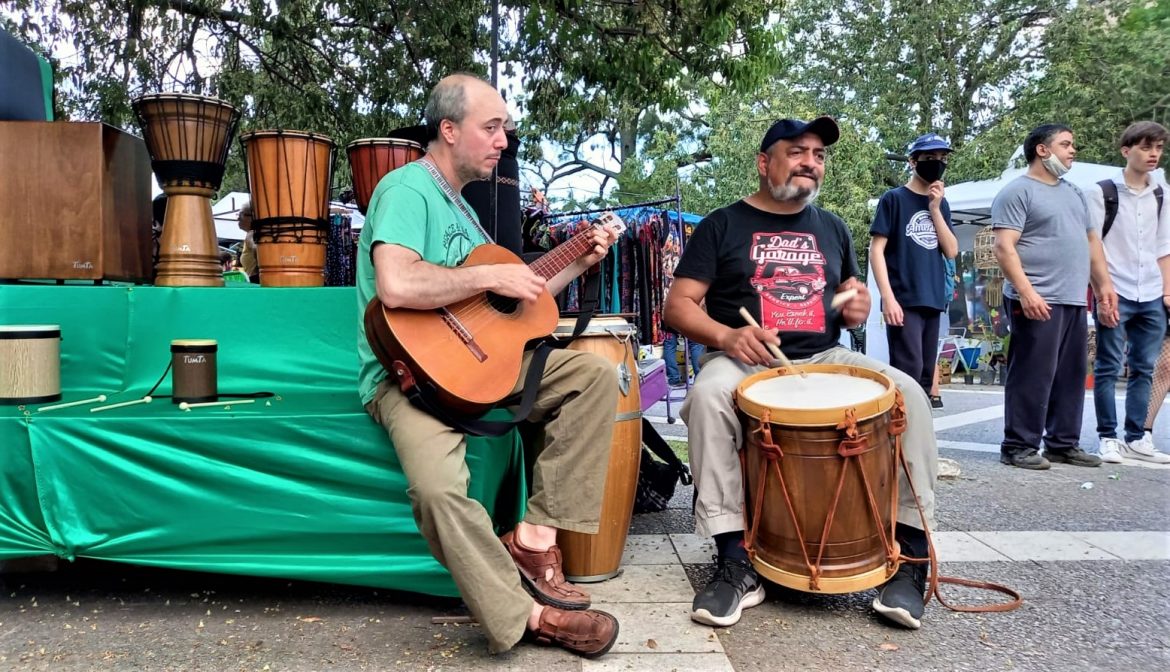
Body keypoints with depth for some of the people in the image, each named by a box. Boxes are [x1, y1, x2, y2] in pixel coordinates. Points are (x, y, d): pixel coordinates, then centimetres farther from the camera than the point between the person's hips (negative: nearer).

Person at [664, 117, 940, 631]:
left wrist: (857, 307, 2)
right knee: (708, 395, -37)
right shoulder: (723, 225, 3)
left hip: (823, 358, 4)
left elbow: (850, 296, 28)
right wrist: (725, 336, -22)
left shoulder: (831, 228, 17)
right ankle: (737, 564, -29)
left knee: (908, 393, -22)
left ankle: (910, 550, -11)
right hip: (744, 360, -3)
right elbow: (678, 305, -3)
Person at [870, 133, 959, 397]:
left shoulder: (941, 204, 15)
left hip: (933, 300, 6)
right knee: (909, 371, -13)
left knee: (925, 374, 9)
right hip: (904, 301, -6)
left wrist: (935, 209, -3)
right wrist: (888, 297, -16)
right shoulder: (894, 199, -2)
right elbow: (876, 249, -8)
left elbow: (951, 252, 7)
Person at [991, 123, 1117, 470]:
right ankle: (1019, 446, 1)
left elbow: (1091, 241, 26)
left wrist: (1104, 284, 17)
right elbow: (1004, 247, -14)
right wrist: (1025, 291, -23)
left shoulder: (1074, 193, 22)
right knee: (1032, 376, -7)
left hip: (1074, 301, 9)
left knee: (1071, 377, 10)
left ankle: (1063, 444, 19)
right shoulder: (1017, 191, -5)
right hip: (1038, 301, -8)